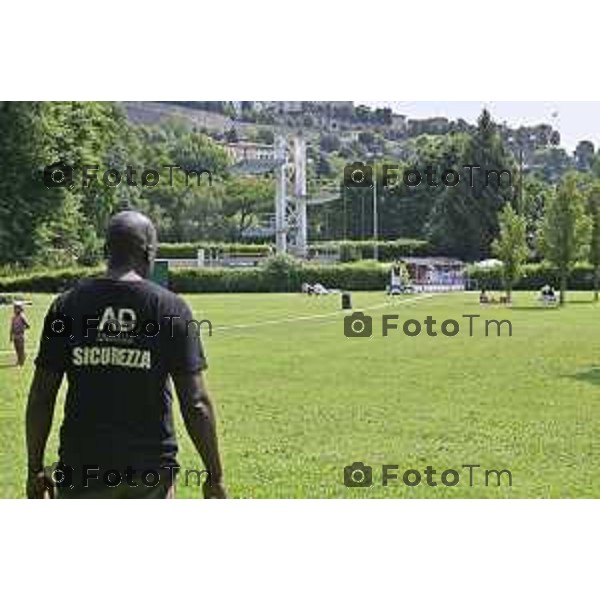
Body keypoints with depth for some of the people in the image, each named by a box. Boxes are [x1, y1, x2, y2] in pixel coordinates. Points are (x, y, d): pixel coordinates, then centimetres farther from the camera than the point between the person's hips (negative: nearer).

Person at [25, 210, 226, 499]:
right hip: (150, 470, 0)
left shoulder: (67, 305, 1)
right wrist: (215, 477, 1)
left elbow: (41, 398, 1)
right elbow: (196, 403, -7)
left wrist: (35, 469, 11)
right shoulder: (171, 308, -4)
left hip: (82, 467, 1)